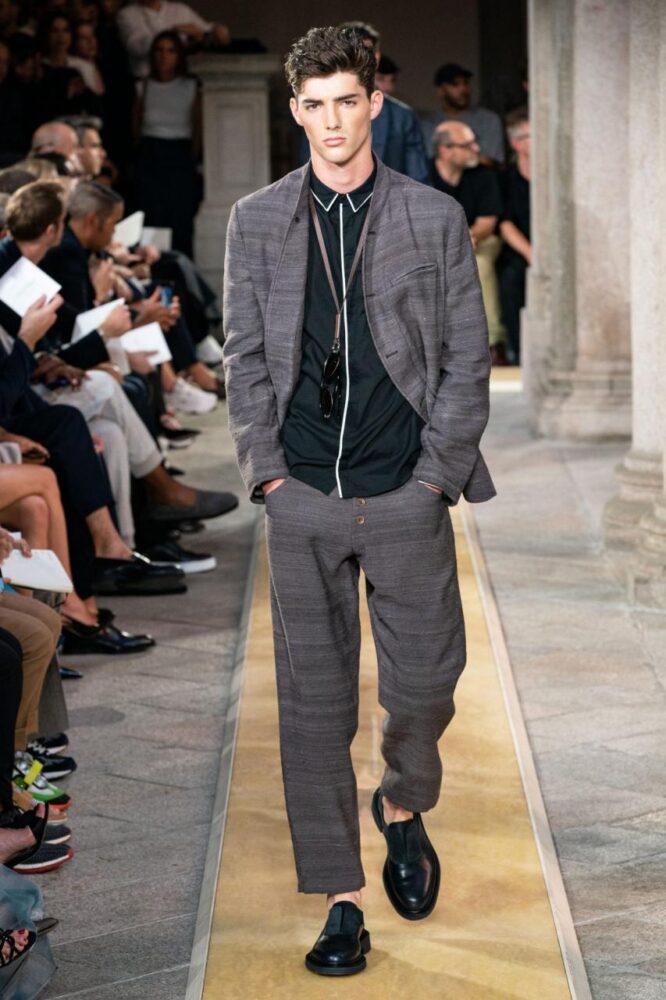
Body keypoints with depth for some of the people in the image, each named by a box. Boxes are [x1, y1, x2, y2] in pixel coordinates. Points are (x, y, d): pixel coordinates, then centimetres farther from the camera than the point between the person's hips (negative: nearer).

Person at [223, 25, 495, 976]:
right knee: (314, 702, 2)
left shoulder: (435, 218, 3)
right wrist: (266, 470, -1)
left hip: (407, 495, -1)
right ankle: (341, 900, 11)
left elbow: (467, 354, 3)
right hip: (302, 501, 1)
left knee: (424, 681, 2)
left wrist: (438, 468, -4)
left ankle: (402, 807, 35)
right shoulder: (257, 221, 6)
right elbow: (245, 356, 7)